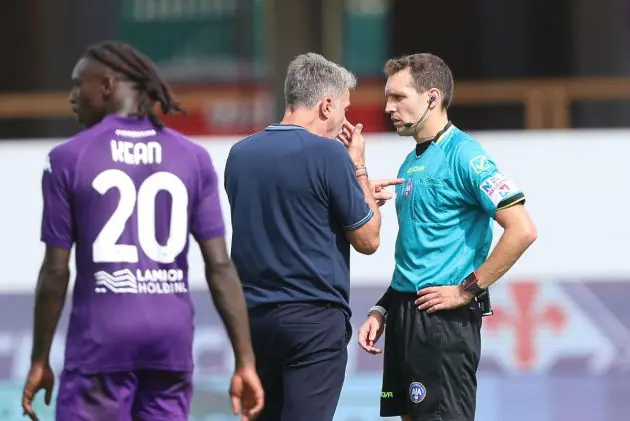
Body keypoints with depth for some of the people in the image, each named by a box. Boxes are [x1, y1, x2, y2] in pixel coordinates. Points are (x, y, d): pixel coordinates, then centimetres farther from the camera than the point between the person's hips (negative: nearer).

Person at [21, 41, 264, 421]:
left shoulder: (68, 160, -3)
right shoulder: (193, 159, 5)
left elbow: (55, 271, -4)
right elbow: (220, 266, -1)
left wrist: (40, 360, 5)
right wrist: (245, 361, 0)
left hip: (101, 337, -4)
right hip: (172, 338, 4)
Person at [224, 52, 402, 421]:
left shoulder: (241, 154, 7)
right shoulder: (329, 153, -12)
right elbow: (367, 240, -4)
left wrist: (362, 193, 25)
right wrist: (359, 167, 7)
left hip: (254, 317, 6)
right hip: (313, 320, -6)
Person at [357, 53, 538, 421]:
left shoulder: (463, 155, -12)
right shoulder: (413, 163, 15)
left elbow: (522, 230, -20)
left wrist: (468, 290, -16)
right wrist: (382, 310, 15)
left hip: (444, 319, -9)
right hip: (406, 314, 9)